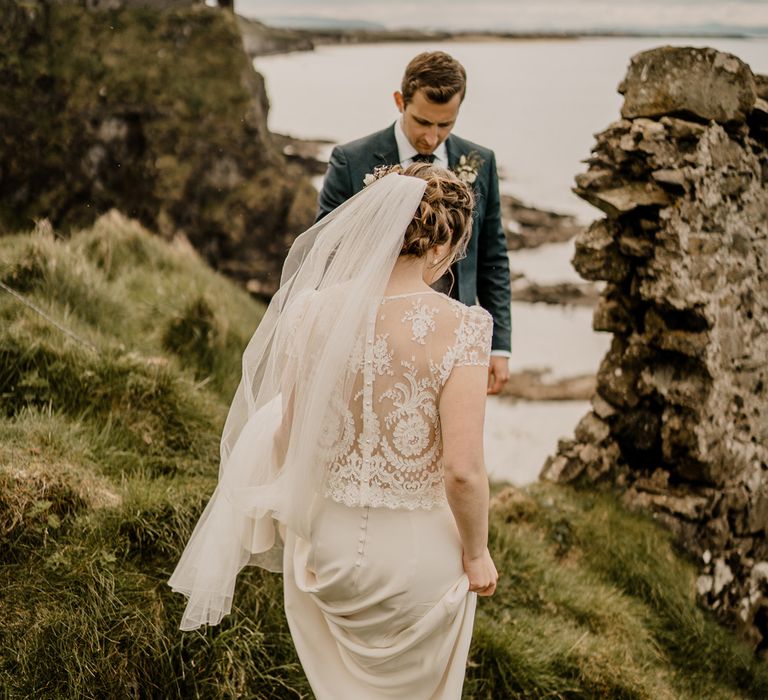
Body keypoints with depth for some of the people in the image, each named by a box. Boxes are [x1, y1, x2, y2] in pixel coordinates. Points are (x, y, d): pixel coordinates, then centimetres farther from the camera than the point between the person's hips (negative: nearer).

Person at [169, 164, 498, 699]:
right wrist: (477, 554, -4)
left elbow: (286, 438, -3)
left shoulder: (313, 311, -11)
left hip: (325, 541, 3)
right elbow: (462, 469, -22)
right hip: (418, 554, -3)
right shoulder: (460, 327, -22)